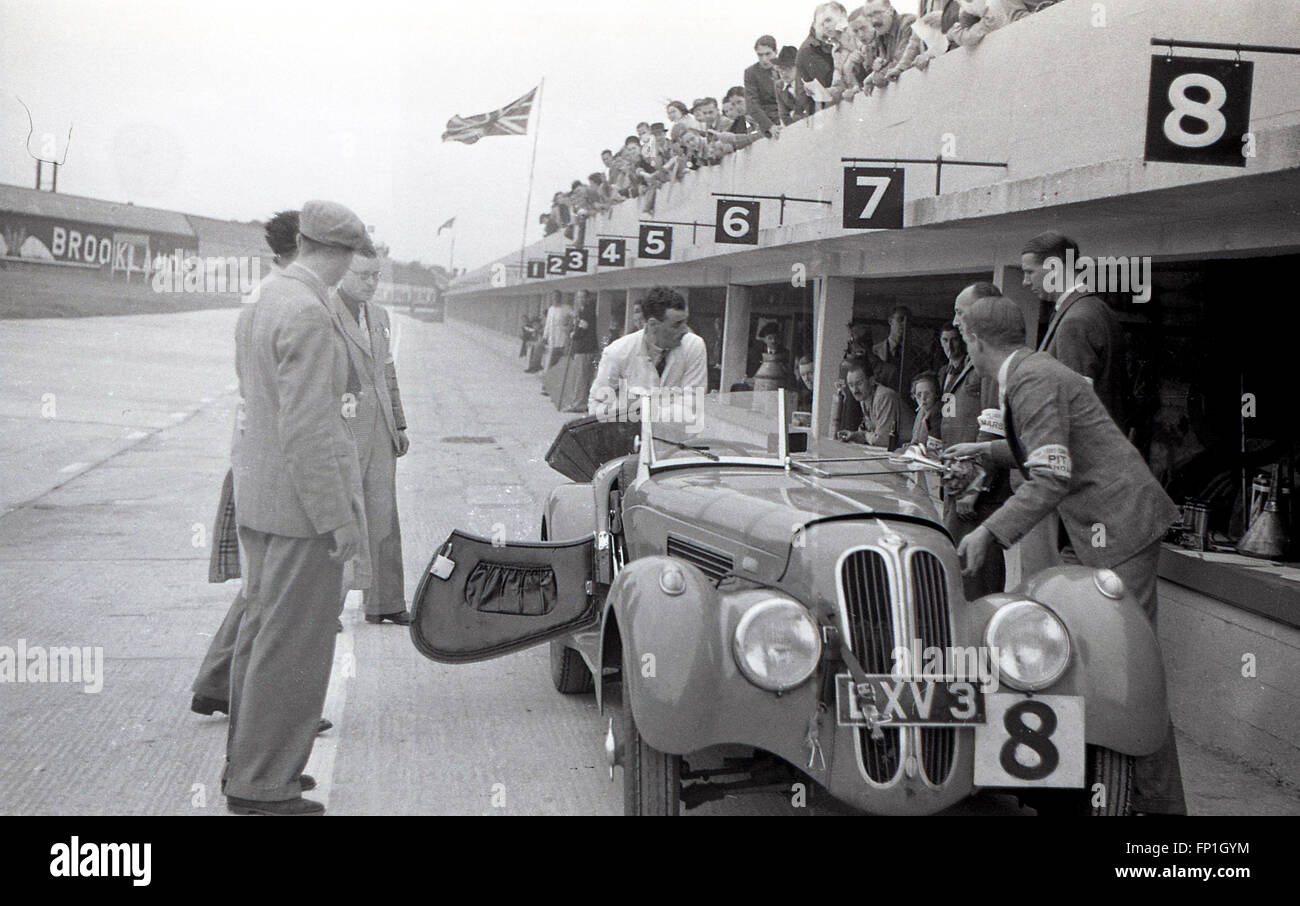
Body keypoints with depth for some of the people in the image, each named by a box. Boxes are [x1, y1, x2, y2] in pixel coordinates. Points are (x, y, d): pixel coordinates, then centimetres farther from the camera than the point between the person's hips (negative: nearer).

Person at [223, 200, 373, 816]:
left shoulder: (260, 303, 9)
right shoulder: (308, 314, -20)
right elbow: (306, 429, -23)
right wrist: (340, 519, -19)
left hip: (257, 496, 10)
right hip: (303, 502, -10)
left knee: (262, 628, 18)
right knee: (294, 643, -2)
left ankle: (247, 761, 29)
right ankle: (261, 785, 6)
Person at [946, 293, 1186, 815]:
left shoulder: (1032, 380, -14)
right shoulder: (1031, 371, 17)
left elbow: (1051, 477, -22)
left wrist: (990, 533, -23)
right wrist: (987, 451, 37)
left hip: (1120, 522, -10)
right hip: (1119, 519, 10)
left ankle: (1160, 802, -6)